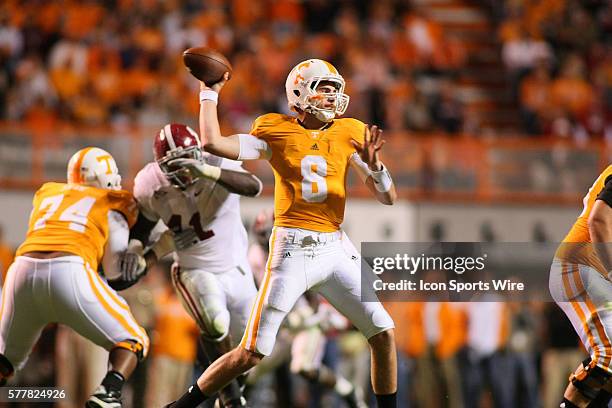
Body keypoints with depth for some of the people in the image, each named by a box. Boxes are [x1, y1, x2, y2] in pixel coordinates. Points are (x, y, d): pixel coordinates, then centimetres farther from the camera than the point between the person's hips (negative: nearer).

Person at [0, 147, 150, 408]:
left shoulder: (47, 194, 30)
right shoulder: (116, 203, 20)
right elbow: (115, 272, 16)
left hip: (23, 269, 4)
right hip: (68, 273, -4)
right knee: (132, 342, 12)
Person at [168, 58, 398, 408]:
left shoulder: (350, 134, 5)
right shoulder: (276, 132, -2)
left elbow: (388, 197, 4)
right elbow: (212, 143, -12)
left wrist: (374, 164, -16)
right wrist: (209, 93, -1)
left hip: (335, 250, 4)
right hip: (292, 250, -4)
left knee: (384, 334, -2)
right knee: (251, 353, -5)